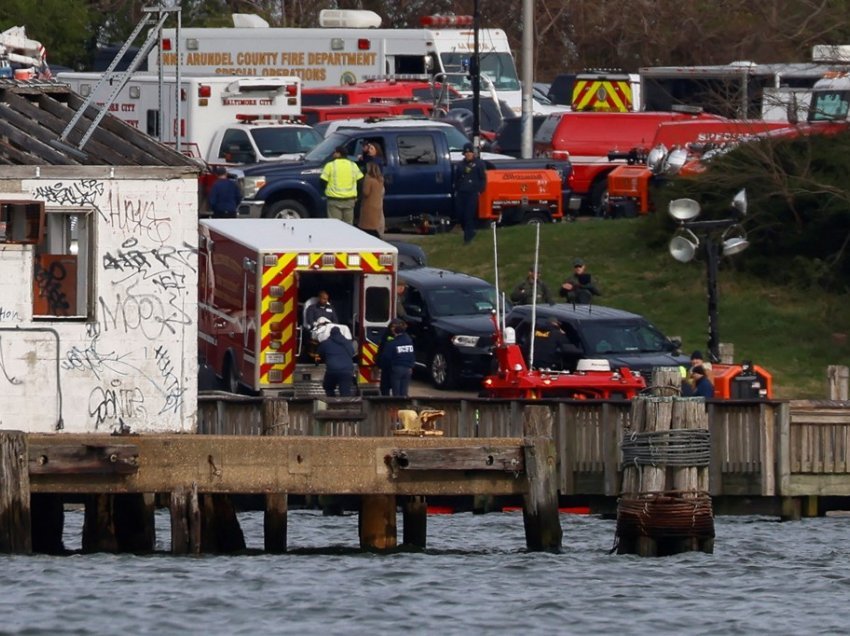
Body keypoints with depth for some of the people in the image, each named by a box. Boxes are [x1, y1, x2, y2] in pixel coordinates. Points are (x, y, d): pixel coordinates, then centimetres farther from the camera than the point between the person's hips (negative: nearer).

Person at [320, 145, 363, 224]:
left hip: (334, 200, -4)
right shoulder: (353, 165, 7)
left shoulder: (330, 165, -5)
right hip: (349, 200, 4)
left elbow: (323, 182, -7)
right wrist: (356, 197, 16)